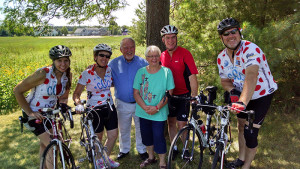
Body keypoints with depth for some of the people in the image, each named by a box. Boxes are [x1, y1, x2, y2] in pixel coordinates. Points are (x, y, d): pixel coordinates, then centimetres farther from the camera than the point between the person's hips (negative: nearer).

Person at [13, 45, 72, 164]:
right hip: (34, 113, -6)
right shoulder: (43, 74, -28)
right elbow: (17, 91, -20)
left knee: (45, 143, 21)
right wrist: (29, 112, -20)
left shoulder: (68, 75, -9)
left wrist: (63, 105, -18)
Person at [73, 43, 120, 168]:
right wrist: (78, 104, -33)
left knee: (113, 135, 7)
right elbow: (76, 93, -13)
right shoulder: (87, 73, -15)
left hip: (109, 107, 4)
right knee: (98, 137, 10)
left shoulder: (109, 70, -2)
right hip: (94, 110, -4)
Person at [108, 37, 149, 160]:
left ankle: (142, 150, 36)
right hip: (122, 104, 1)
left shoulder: (143, 63, -3)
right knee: (123, 129, 18)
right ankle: (124, 149, 40)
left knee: (141, 128, 14)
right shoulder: (113, 64, -2)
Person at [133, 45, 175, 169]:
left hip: (159, 113, -3)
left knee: (159, 137, -2)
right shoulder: (141, 72, 1)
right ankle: (151, 157, 40)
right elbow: (136, 92, 0)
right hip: (143, 111, 4)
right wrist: (145, 107, -13)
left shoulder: (166, 71, -6)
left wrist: (157, 108, -17)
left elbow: (169, 93, -8)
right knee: (146, 135, 16)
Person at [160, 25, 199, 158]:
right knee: (171, 122, 13)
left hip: (183, 95, -5)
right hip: (169, 95, 5)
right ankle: (174, 148, 29)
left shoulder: (184, 54, -13)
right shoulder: (162, 56, 3)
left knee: (181, 124, -3)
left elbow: (192, 76, -19)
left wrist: (194, 97, -26)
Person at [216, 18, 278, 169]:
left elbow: (251, 77, -42)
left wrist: (242, 102, -54)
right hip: (241, 95, 6)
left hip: (262, 95, -6)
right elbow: (225, 80, 1)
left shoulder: (250, 49, -28)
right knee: (241, 127, 18)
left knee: (250, 134, -8)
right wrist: (232, 92, -21)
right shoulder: (221, 57, -6)